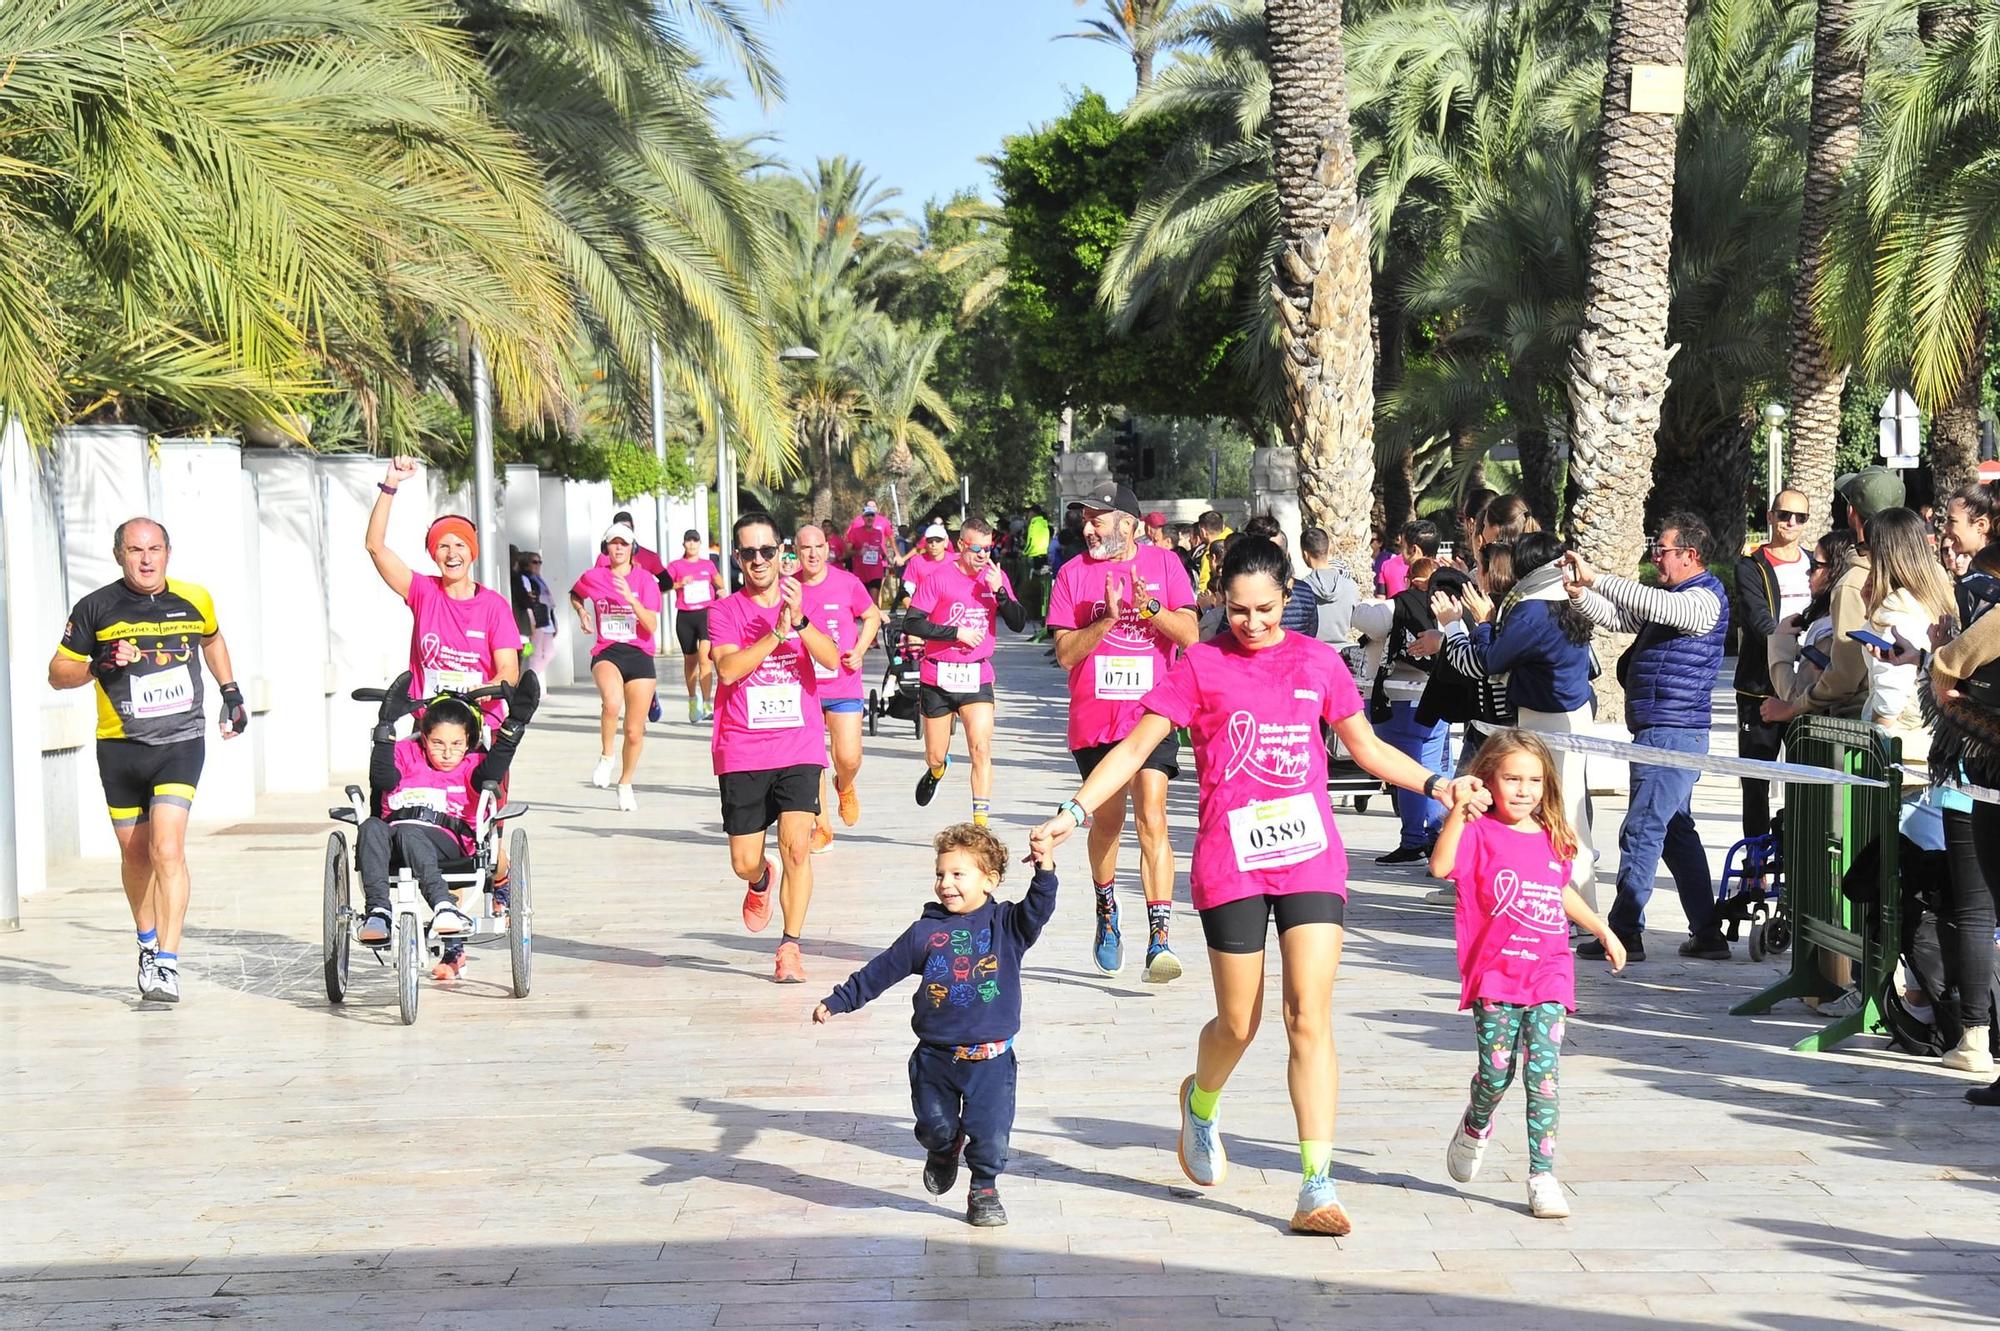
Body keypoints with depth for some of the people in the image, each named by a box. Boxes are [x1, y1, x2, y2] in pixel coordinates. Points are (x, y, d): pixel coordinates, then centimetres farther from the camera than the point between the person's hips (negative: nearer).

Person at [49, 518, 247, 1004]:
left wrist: (232, 694, 25)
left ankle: (168, 964, -19)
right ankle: (147, 945, 36)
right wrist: (98, 665, -16)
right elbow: (58, 673, 3)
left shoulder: (193, 600, 3)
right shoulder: (96, 608, -2)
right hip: (120, 746, 1)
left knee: (167, 849, -17)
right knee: (135, 855, 13)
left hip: (180, 744, -1)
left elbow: (212, 639, 26)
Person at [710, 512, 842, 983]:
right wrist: (777, 632, -20)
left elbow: (832, 660, -9)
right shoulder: (725, 611, 2)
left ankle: (791, 946, -4)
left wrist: (799, 621, -23)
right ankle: (761, 882, 41)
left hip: (798, 745, 0)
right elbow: (728, 669, -15)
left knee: (796, 847, -16)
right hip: (742, 753, 0)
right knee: (744, 864, 4)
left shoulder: (801, 599, 6)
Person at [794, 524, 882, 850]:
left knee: (848, 758, -8)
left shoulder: (847, 583, -4)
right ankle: (822, 827, 16)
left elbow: (872, 617, 9)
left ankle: (845, 787, 29)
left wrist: (859, 651, -3)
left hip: (843, 685, -1)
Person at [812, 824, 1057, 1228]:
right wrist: (837, 1002, 11)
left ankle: (984, 1191, 20)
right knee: (934, 1126, 10)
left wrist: (1044, 868, -32)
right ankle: (944, 1150, 45)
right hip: (935, 1056, 2)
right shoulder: (925, 932, 2)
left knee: (991, 1133, -3)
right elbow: (880, 971, 9)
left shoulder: (1005, 924, 0)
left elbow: (1038, 910, -17)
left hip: (990, 1057, -2)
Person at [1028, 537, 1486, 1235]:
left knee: (1310, 1019, -8)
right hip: (1229, 857, -1)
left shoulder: (1317, 661, 10)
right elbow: (1136, 745, 0)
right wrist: (1074, 811, -10)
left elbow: (1367, 747, 20)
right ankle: (1200, 1104, 41)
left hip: (1311, 853, 1)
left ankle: (1318, 1187, -8)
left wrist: (1437, 784, 9)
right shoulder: (1201, 665, 3)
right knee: (1239, 1023, 6)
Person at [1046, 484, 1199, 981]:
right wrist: (1107, 619, -16)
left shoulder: (1164, 563, 3)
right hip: (1094, 717, 2)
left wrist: (1150, 608, -17)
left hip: (1152, 714, -2)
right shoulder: (1074, 573, 4)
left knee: (1152, 819, -14)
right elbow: (1065, 653, -2)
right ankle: (1107, 912, 39)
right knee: (1107, 820, 13)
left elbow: (1189, 634, -1)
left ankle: (1160, 941, -18)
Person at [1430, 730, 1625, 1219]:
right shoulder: (1479, 832, -4)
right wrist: (1458, 812, -32)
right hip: (1493, 974, -3)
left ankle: (1543, 1175, -4)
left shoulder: (1552, 839, 13)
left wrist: (1603, 930, 39)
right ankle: (1476, 1126, 32)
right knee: (1496, 1071, -3)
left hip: (1548, 973, 3)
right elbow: (1441, 866, -23)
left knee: (1544, 1075, -6)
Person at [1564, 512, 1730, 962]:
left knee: (1641, 832, -10)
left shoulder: (1703, 599, -12)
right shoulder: (1674, 597, 20)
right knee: (1677, 832, 13)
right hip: (1662, 734, 11)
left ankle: (1626, 933, -8)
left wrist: (1595, 578, -28)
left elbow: (1654, 606, -30)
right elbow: (1618, 618, 20)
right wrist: (1580, 592, 2)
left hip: (1671, 735, -11)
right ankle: (1707, 934, 17)